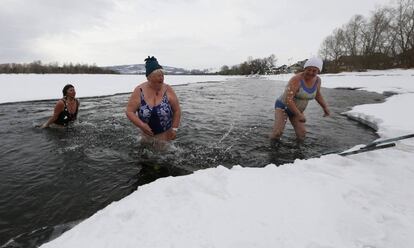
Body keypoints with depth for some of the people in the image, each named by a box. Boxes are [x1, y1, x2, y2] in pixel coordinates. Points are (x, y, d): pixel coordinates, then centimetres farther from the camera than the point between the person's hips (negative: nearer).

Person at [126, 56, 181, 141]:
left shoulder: (168, 90, -9)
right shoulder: (139, 91, -9)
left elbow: (177, 110, -1)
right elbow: (129, 111, -7)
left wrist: (174, 128, -6)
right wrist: (141, 125, -19)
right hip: (147, 133, 1)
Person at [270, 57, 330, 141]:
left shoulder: (317, 79, -7)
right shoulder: (296, 80, -30)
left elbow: (317, 94, 12)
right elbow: (288, 100, -35)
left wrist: (325, 107, 8)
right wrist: (299, 115, -34)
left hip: (296, 110, 6)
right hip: (283, 107, -6)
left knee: (301, 136, -6)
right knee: (277, 133, -24)